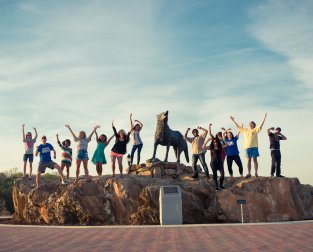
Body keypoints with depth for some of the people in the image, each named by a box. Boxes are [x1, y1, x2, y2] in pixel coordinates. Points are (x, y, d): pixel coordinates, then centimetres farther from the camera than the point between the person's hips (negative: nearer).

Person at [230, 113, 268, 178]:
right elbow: (238, 126, 21)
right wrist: (233, 120, 21)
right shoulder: (245, 130, 15)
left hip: (254, 147, -3)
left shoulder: (255, 130, 5)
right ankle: (249, 173, 9)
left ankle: (256, 173, 4)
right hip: (247, 147, 3)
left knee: (255, 160, 0)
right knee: (248, 160, 5)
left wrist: (264, 118, -14)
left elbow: (261, 125, -5)